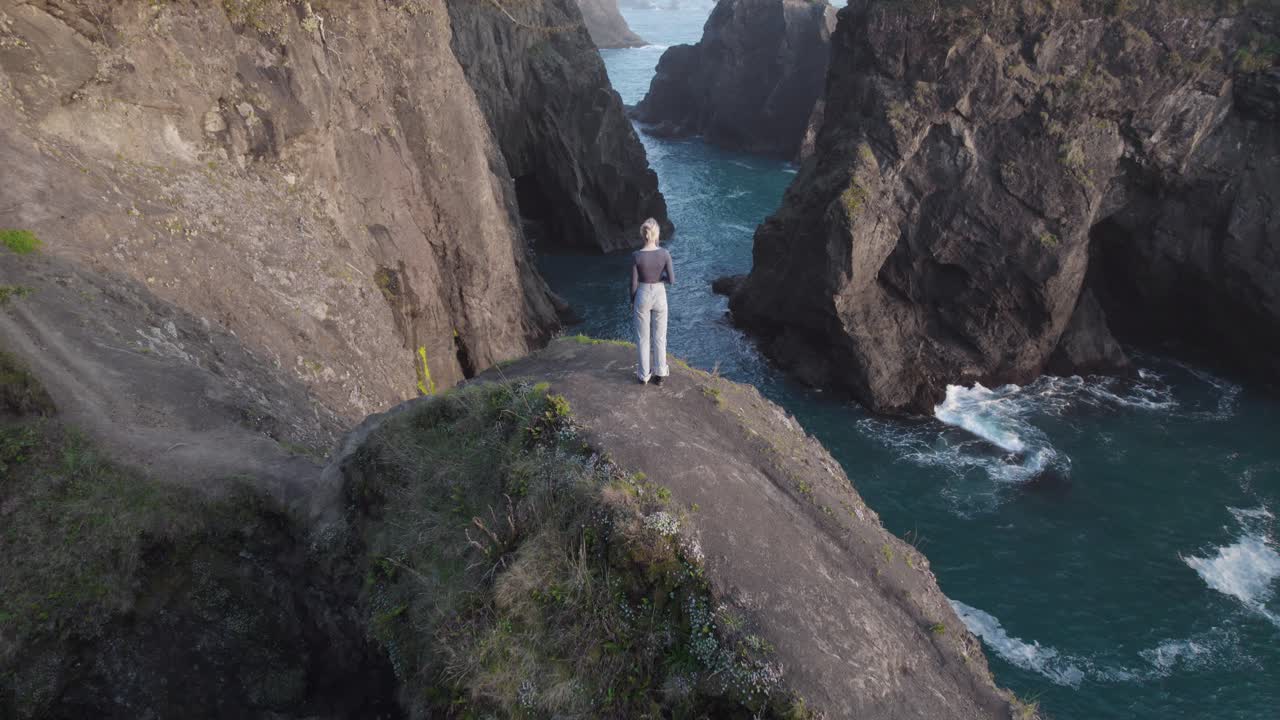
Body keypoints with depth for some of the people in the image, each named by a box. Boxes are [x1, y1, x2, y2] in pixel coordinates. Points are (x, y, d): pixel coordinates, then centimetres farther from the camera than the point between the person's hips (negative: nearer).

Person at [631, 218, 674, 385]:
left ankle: (644, 375, 23)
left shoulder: (636, 255, -18)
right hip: (659, 297, 1)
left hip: (642, 297, -1)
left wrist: (632, 302, 5)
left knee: (642, 338, 15)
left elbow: (634, 283, -11)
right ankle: (659, 374, 23)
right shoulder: (664, 254, -17)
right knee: (659, 337, 16)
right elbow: (671, 280, -14)